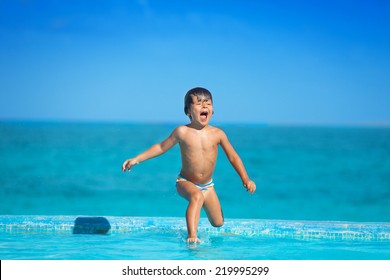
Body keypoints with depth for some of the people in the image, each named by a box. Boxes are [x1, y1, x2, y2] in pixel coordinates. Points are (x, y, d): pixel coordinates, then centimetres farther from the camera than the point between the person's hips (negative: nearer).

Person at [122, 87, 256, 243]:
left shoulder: (217, 134, -8)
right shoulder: (182, 132, -11)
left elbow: (233, 157, 1)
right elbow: (161, 147, 2)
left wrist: (245, 179, -5)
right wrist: (137, 159, -1)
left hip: (207, 185, 3)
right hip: (185, 182, -3)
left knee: (218, 223, 7)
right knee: (197, 196, -37)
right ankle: (192, 236, -41)